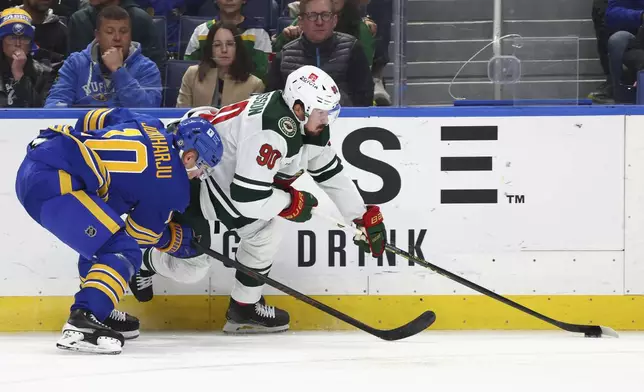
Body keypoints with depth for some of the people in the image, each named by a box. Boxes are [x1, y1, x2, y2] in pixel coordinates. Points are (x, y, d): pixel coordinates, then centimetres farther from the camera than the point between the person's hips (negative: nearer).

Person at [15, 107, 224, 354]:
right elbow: (141, 232, 9)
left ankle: (98, 310, 33)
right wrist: (178, 241, 26)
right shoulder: (172, 185, -3)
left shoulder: (150, 127, 18)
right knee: (123, 251, -10)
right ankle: (81, 324, -23)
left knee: (101, 240, 26)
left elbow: (93, 120, 28)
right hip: (52, 183, -10)